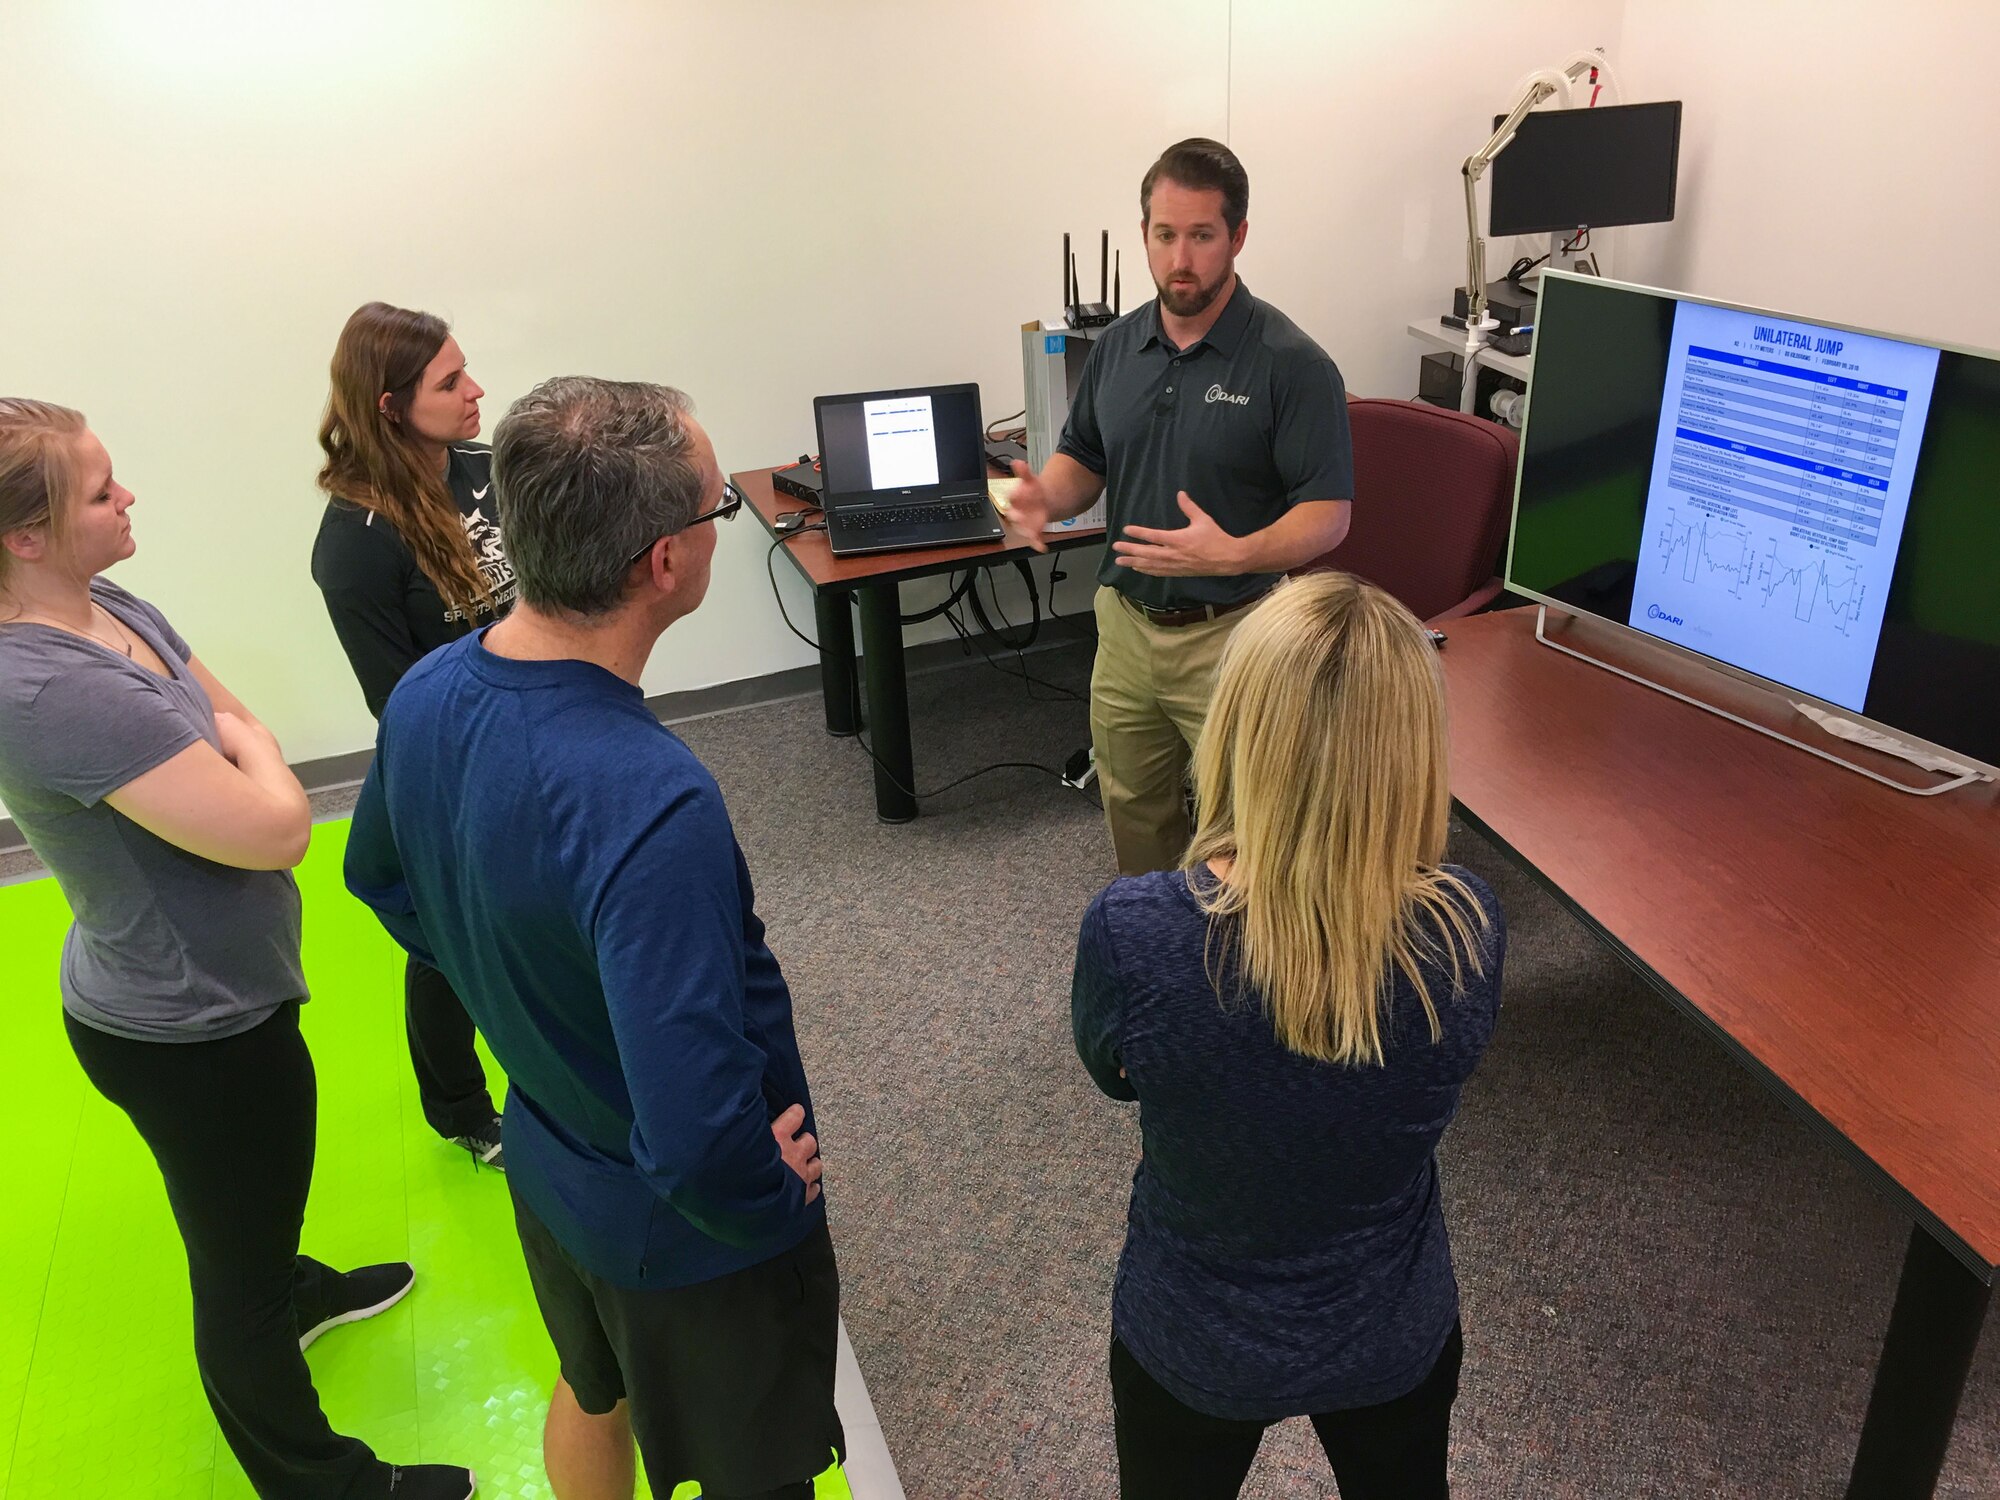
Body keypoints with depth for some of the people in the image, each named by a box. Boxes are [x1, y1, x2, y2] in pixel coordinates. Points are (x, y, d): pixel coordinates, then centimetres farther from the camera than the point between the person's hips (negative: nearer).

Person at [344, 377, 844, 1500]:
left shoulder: (427, 696, -14)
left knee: (592, 1393, 34)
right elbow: (698, 1143, -40)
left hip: (548, 1163, 7)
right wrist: (779, 1198, -19)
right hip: (692, 1235, -7)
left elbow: (381, 878, 6)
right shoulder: (650, 807, -40)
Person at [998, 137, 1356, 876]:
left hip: (1232, 636, -5)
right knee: (1133, 816, 20)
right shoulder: (1116, 346, 4)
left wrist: (1234, 554, -32)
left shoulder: (1291, 363, -14)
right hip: (1125, 625, 6)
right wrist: (1045, 496, -9)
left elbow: (1328, 514, -15)